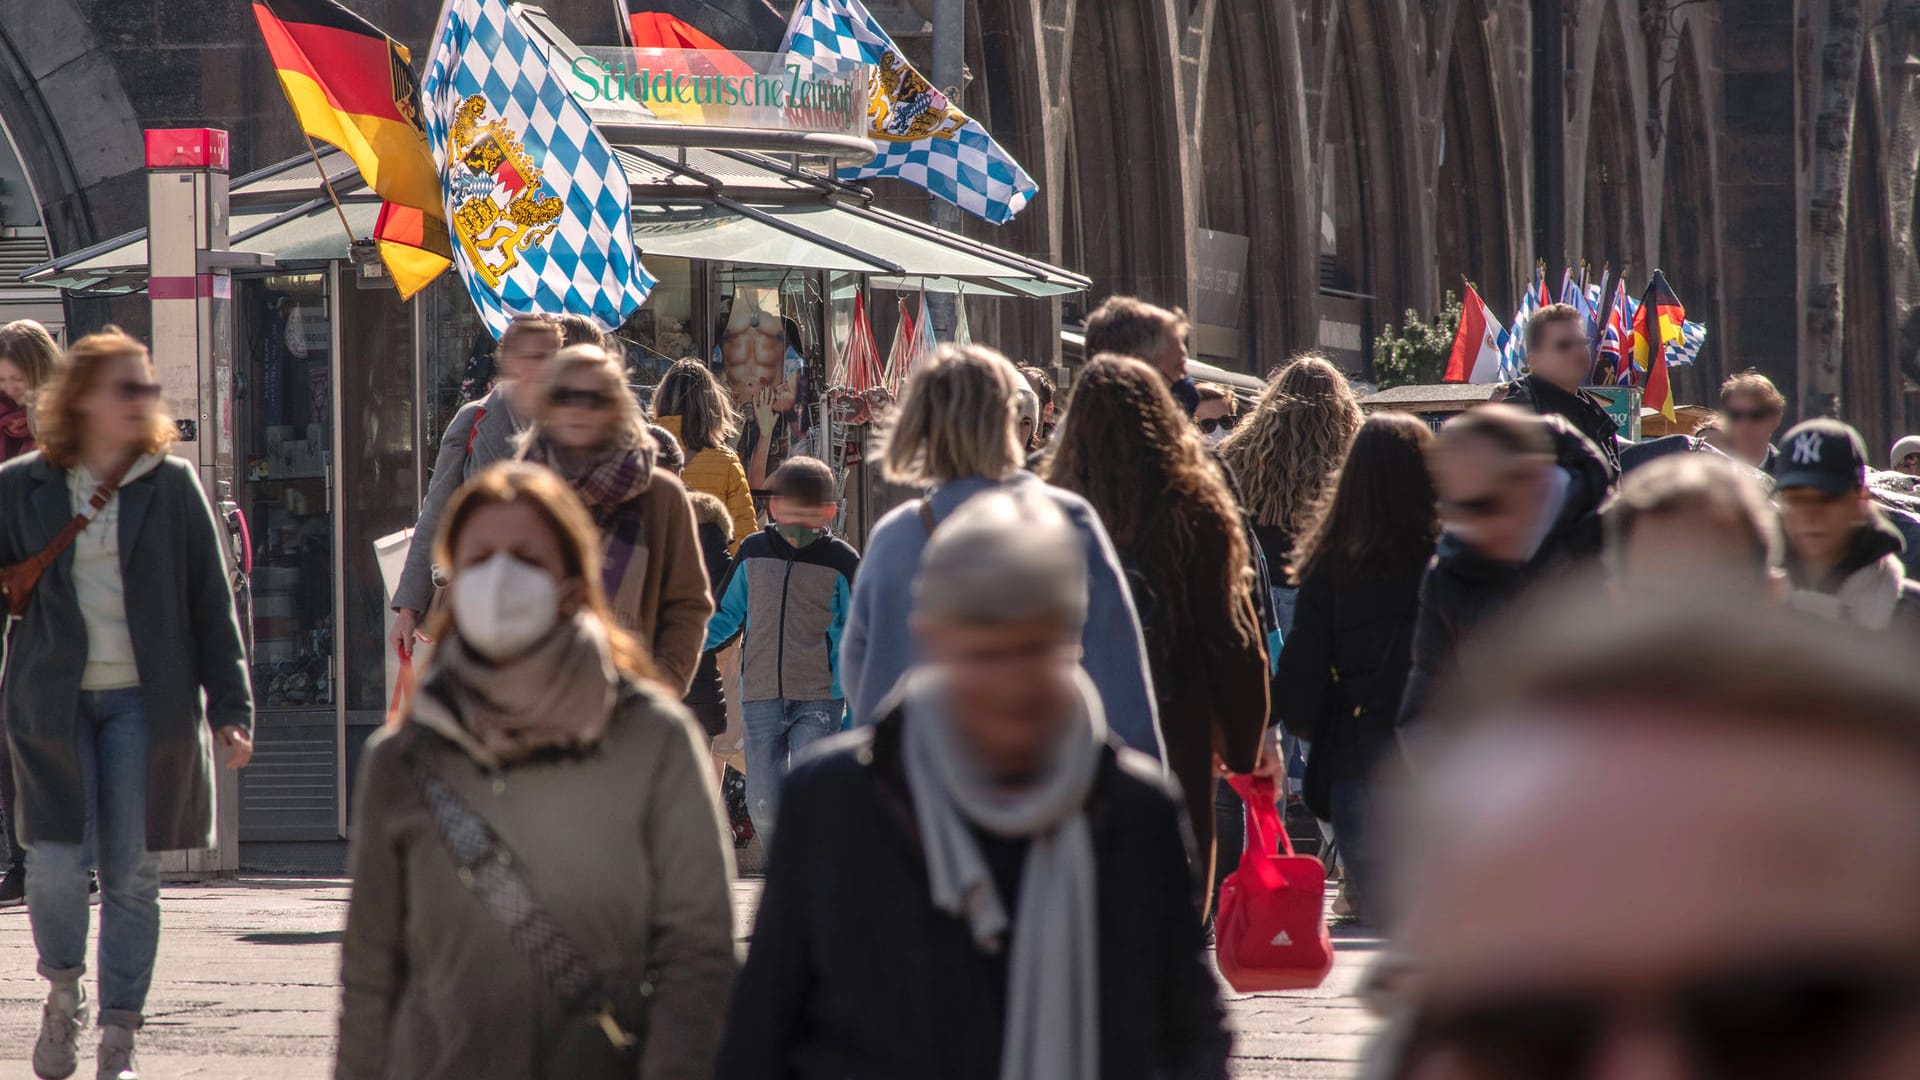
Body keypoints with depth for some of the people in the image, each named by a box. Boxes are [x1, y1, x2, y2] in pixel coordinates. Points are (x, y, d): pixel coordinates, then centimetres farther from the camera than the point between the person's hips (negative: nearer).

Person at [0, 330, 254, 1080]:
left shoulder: (171, 485, 3)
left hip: (146, 703, 0)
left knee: (132, 875, 0)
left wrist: (229, 707, 0)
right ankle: (63, 991, 20)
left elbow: (211, 601, 5)